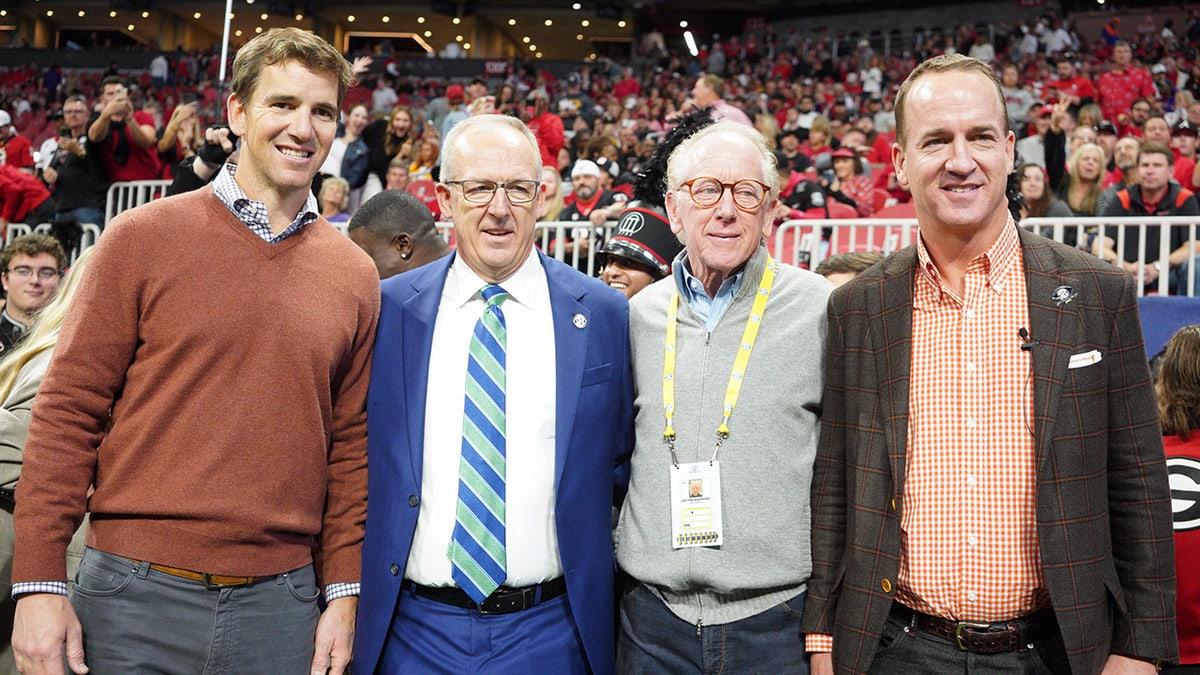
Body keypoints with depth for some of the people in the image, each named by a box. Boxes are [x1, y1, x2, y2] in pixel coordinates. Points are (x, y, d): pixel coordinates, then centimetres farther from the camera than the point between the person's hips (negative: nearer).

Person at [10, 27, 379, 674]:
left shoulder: (355, 276, 6)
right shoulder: (144, 237, -3)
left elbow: (350, 444, 8)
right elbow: (69, 409, -4)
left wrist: (345, 592, 4)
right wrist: (39, 583, -7)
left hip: (280, 602, 3)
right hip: (136, 594, -2)